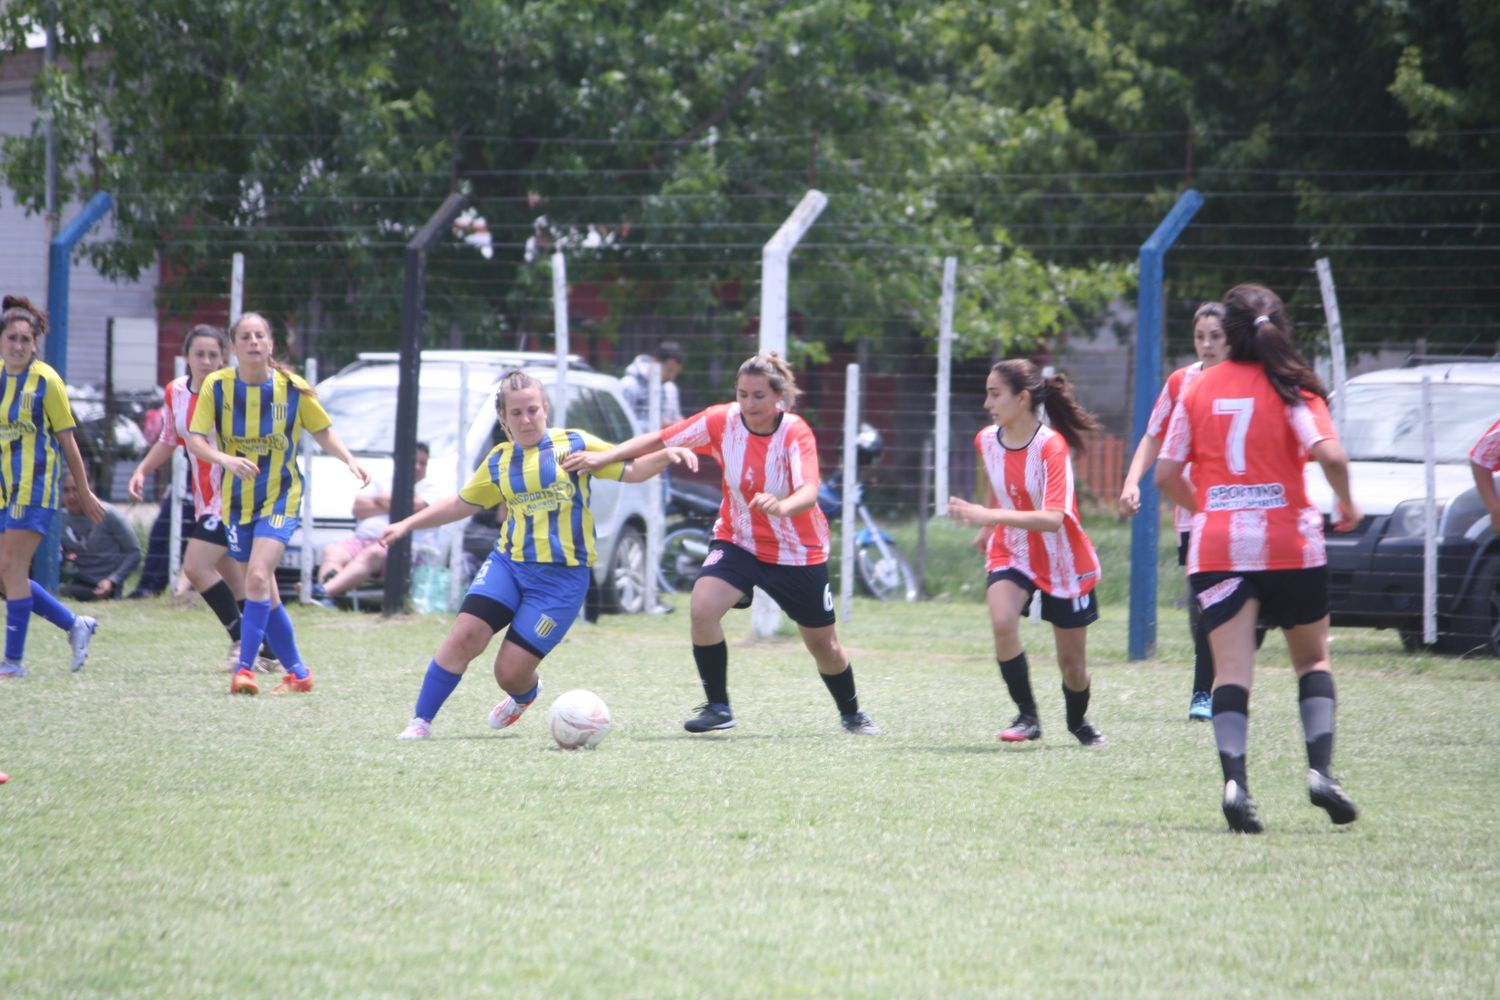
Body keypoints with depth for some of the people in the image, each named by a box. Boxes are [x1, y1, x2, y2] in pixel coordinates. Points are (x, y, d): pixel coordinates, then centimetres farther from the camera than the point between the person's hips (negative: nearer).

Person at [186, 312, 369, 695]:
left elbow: (322, 431, 7)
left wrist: (349, 461, -9)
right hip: (237, 500, 2)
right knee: (265, 593, 9)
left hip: (280, 497, -2)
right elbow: (195, 440, -12)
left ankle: (244, 668, -18)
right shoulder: (217, 386, -7)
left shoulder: (293, 388, -7)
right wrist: (226, 460, -31)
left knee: (258, 577, -22)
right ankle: (297, 672, 24)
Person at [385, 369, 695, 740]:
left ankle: (525, 694, 34)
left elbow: (630, 471, 3)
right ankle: (421, 721, -4)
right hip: (508, 563, 3)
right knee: (464, 636, -18)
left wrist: (666, 455, -15)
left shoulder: (574, 445, 1)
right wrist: (407, 525, 21)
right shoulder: (499, 461, 11)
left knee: (511, 671, -6)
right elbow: (461, 504, 23)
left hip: (562, 574, -3)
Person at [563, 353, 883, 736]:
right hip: (737, 541, 2)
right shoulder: (721, 421, -15)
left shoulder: (795, 433, -23)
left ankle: (852, 714, 38)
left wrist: (783, 507, -60)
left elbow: (809, 492, -38)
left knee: (823, 644, 9)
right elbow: (659, 440, -7)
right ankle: (718, 708, -11)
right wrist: (603, 457, -18)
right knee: (702, 606, -25)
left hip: (798, 552, -2)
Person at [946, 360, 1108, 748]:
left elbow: (1053, 519, -35)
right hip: (1011, 552, 3)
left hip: (1063, 562, -3)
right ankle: (1026, 716, -15)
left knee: (1072, 661, 8)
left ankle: (1078, 722, 39)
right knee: (1002, 621, -28)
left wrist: (990, 516, -44)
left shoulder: (1051, 446, -25)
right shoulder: (987, 441, -7)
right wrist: (986, 530, 26)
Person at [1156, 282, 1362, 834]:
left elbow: (1166, 473, 5)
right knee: (1313, 660, 16)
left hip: (1216, 546, 1)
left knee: (1231, 672, -2)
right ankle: (1320, 769, -1)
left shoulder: (1199, 389, 6)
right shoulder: (1292, 389, -2)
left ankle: (1234, 779, -22)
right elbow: (1329, 453, -17)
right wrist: (1346, 504, 1)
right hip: (1289, 542, -1)